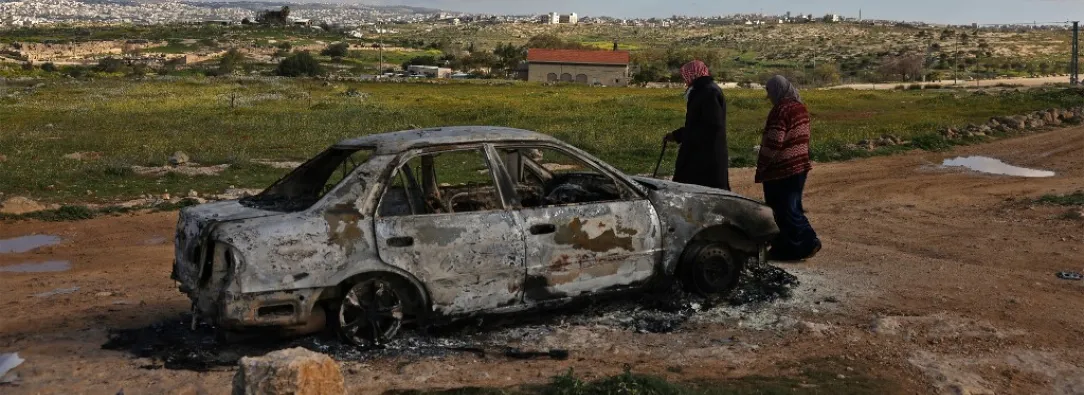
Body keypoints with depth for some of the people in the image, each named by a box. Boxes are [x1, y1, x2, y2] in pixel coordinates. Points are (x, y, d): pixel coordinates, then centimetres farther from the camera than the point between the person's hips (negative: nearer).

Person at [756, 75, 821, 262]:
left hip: (781, 170, -10)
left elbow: (773, 143, -21)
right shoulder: (801, 107, 10)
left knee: (784, 209, -3)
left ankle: (808, 242, -5)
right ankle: (786, 247, 19)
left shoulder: (781, 110, -19)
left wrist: (761, 166, -11)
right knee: (792, 207, 13)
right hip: (800, 165, 10)